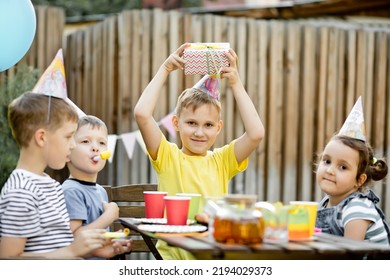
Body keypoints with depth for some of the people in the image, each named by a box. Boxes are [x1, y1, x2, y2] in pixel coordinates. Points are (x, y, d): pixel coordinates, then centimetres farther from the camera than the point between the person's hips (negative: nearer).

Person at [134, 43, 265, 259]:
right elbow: (142, 114, -11)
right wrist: (165, 70, -2)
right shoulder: (167, 157, 3)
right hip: (173, 256, -2)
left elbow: (256, 133, -6)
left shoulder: (222, 161, 9)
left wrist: (235, 84, -1)